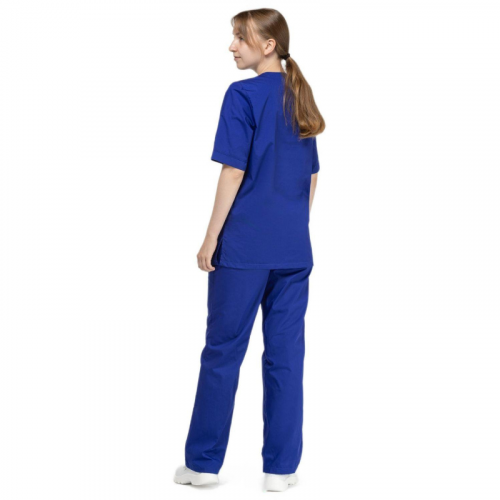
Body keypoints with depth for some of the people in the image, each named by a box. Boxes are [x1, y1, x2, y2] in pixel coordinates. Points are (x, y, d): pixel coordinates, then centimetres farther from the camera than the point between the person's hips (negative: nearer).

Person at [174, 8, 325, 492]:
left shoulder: (242, 95, -9)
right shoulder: (301, 98, 12)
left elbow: (234, 172, -12)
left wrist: (211, 239, -8)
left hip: (244, 247, -6)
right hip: (295, 250, 6)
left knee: (223, 351, 4)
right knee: (285, 353, 7)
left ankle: (203, 462, 13)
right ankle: (281, 467, 11)